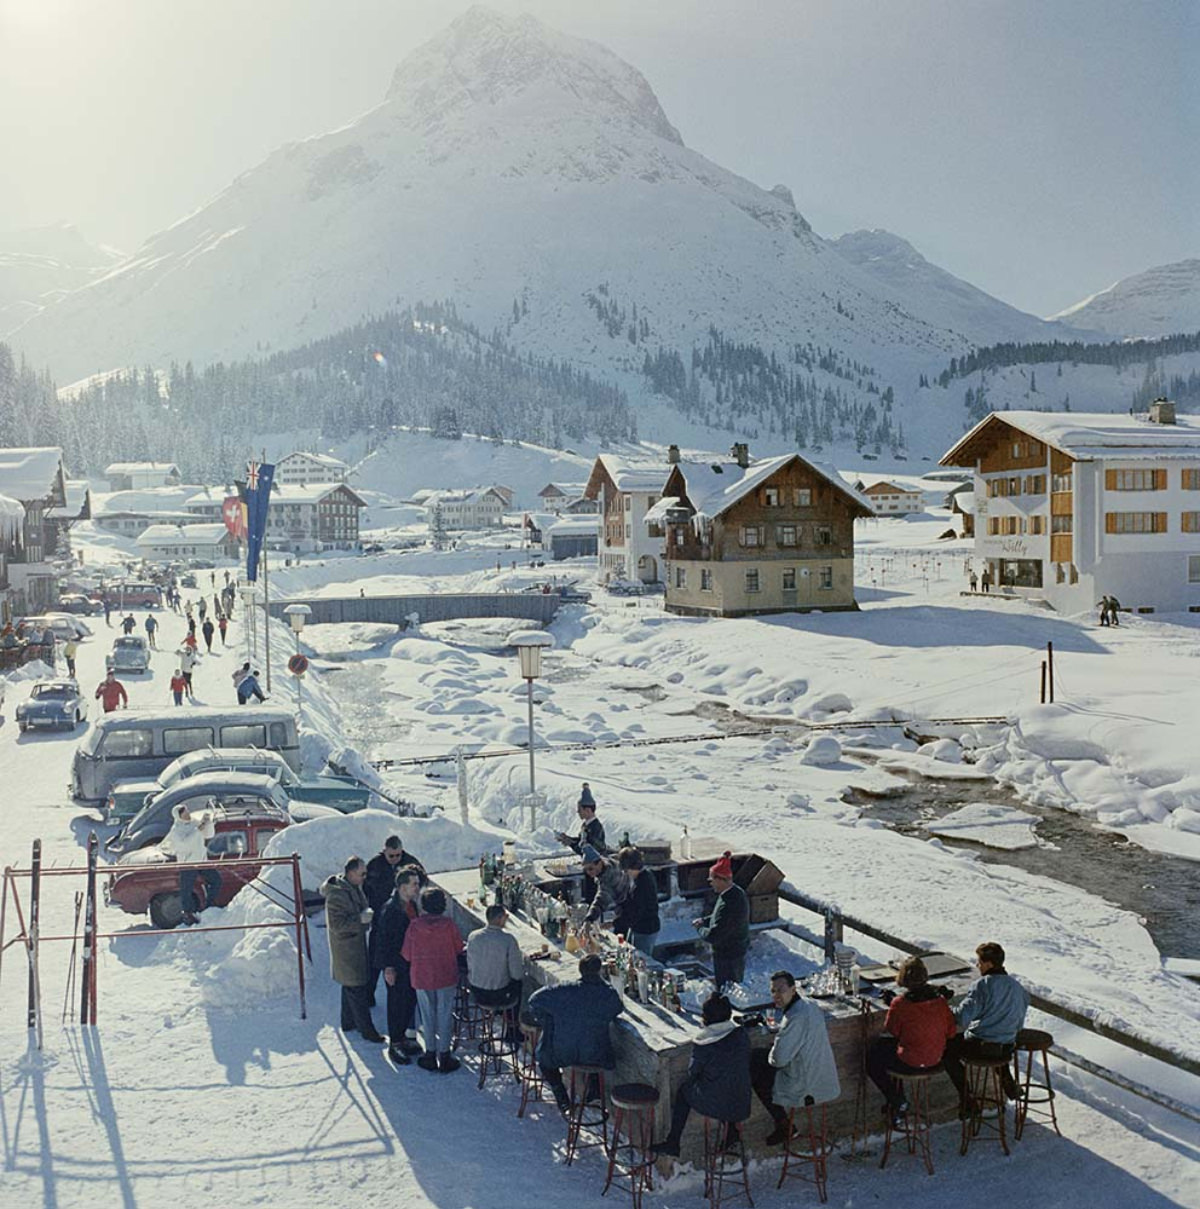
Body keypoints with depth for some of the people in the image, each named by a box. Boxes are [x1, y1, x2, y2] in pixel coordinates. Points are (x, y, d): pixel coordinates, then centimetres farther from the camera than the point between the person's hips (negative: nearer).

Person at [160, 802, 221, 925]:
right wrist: (198, 830, -32)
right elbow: (184, 843, -30)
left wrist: (210, 823, -11)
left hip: (202, 860, 6)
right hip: (187, 864, -6)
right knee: (186, 890, -1)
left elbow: (208, 835, 8)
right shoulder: (176, 830, -14)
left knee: (216, 880, 5)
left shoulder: (195, 822, 5)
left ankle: (209, 906, 21)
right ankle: (188, 914, 16)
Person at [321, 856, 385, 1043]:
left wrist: (366, 914, 4)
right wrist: (360, 919, -30)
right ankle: (367, 1029, 7)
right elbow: (336, 925, -27)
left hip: (356, 945, 10)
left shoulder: (354, 888, 5)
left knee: (351, 986, 21)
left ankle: (349, 1022, 35)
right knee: (356, 990, -1)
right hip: (346, 949, -10)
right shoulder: (337, 895, -25)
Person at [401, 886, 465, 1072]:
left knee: (427, 1015, 15)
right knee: (444, 1015, 10)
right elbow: (459, 948, -2)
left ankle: (430, 1054, 22)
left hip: (421, 978, 1)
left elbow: (406, 955, -7)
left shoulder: (415, 925, -14)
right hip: (446, 977, -1)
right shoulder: (449, 924, -15)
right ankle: (444, 1055, 16)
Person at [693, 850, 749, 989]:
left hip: (727, 958, -10)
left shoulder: (728, 904, -33)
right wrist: (704, 920, 5)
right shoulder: (737, 893, 0)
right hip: (737, 952, 10)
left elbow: (712, 936, -30)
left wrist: (700, 928, -10)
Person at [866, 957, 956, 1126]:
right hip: (936, 1059, 6)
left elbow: (891, 1031, -7)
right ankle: (897, 1098, 32)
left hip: (910, 1063, -6)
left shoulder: (900, 1003, -23)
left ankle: (897, 1102, 16)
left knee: (872, 1056, 17)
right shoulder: (940, 999, -9)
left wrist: (891, 1005, 3)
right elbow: (951, 1031, 1)